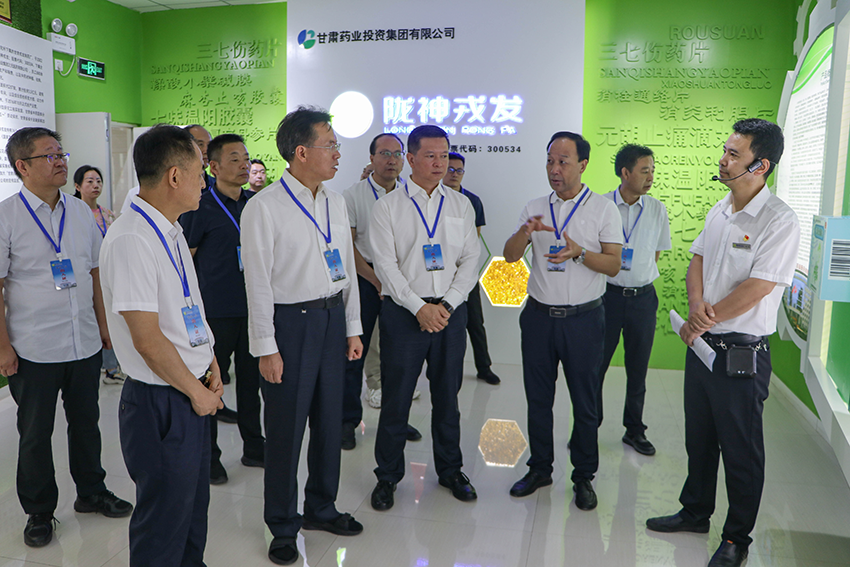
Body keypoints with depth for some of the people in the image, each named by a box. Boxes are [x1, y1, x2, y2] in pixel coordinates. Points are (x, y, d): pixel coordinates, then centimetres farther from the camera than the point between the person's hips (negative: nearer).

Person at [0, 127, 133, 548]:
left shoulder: (81, 211, 6)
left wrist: (103, 325, 13)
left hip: (85, 343, 4)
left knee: (86, 422, 17)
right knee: (35, 433, 11)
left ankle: (91, 492, 37)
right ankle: (39, 512, 30)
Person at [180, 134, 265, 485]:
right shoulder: (199, 208, -9)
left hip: (253, 309, 5)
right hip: (216, 311, -5)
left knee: (251, 378, 15)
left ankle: (254, 448, 30)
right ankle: (208, 457, 22)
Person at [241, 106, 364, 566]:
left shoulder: (335, 202, 9)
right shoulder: (264, 207, -11)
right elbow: (258, 282, -11)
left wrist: (353, 328, 11)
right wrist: (266, 348, -12)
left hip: (333, 317, 6)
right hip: (290, 321, -6)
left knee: (329, 421, 15)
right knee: (285, 429, 5)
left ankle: (321, 508, 36)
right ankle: (283, 527, 25)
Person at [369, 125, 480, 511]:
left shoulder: (462, 206, 10)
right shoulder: (387, 207, 1)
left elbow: (470, 261, 4)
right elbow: (386, 265, -6)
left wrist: (447, 304, -9)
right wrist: (419, 307, -14)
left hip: (451, 311, 3)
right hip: (402, 311, -2)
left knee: (447, 396, 13)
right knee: (395, 398, 3)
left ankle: (450, 470, 30)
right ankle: (387, 476, 21)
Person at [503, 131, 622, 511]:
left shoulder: (603, 209, 0)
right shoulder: (535, 208, 10)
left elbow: (613, 265, -6)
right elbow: (510, 256, 3)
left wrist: (579, 253, -23)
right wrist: (525, 232, -18)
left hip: (583, 318, -3)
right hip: (539, 315, 3)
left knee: (584, 401, 5)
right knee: (537, 397, 11)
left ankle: (583, 476, 22)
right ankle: (540, 468, 27)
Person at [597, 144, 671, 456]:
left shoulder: (657, 209, 4)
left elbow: (656, 253, 14)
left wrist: (639, 276, 6)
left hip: (643, 297, 3)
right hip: (608, 294, -2)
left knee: (638, 369, 12)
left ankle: (634, 430, 27)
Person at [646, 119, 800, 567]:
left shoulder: (779, 222, -16)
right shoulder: (720, 210, 8)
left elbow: (755, 289, -21)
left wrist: (700, 322, -13)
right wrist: (696, 306, -11)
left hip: (741, 353, -7)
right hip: (701, 344, 7)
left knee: (741, 449, 8)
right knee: (699, 437, 20)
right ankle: (696, 512, 39)